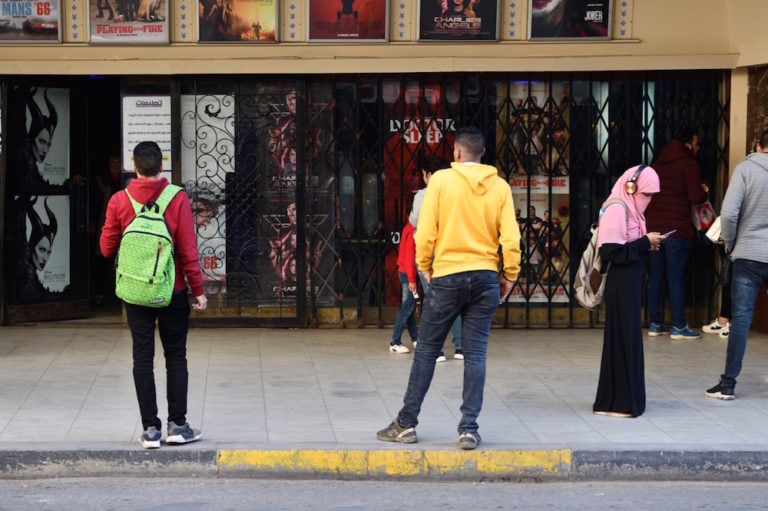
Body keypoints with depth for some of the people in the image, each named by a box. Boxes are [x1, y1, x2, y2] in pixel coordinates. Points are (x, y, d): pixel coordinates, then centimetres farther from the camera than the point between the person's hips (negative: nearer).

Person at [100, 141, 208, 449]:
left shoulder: (119, 201, -5)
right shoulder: (177, 199, -8)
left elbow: (106, 248, 1)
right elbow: (188, 250, -8)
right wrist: (198, 290, -1)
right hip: (173, 292, -1)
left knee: (143, 357, 6)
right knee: (176, 356, 10)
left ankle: (150, 429, 5)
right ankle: (177, 425, 9)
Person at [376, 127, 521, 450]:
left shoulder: (441, 180, -5)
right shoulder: (500, 187, 2)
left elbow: (425, 232, -8)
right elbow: (510, 238, -2)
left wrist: (425, 266, 7)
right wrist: (509, 275, 9)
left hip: (447, 277, -2)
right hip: (486, 278, 2)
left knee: (426, 351, 7)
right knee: (475, 355, 4)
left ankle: (406, 423, 12)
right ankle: (469, 428, 1)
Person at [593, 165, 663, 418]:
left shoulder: (630, 208, 12)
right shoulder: (616, 209, -16)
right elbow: (611, 251, -22)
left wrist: (646, 245, 0)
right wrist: (645, 243, -17)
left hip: (631, 283, 9)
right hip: (620, 285, -9)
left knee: (629, 338, 13)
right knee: (622, 338, -4)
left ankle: (626, 396, 21)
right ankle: (617, 401, 2)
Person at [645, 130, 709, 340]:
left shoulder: (658, 164, 14)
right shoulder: (688, 164, -7)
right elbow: (696, 197, -14)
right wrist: (704, 192, 8)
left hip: (654, 227, 6)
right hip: (677, 229, -6)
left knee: (655, 277, 9)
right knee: (676, 278, -3)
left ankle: (656, 324, 12)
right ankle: (678, 327, -1)